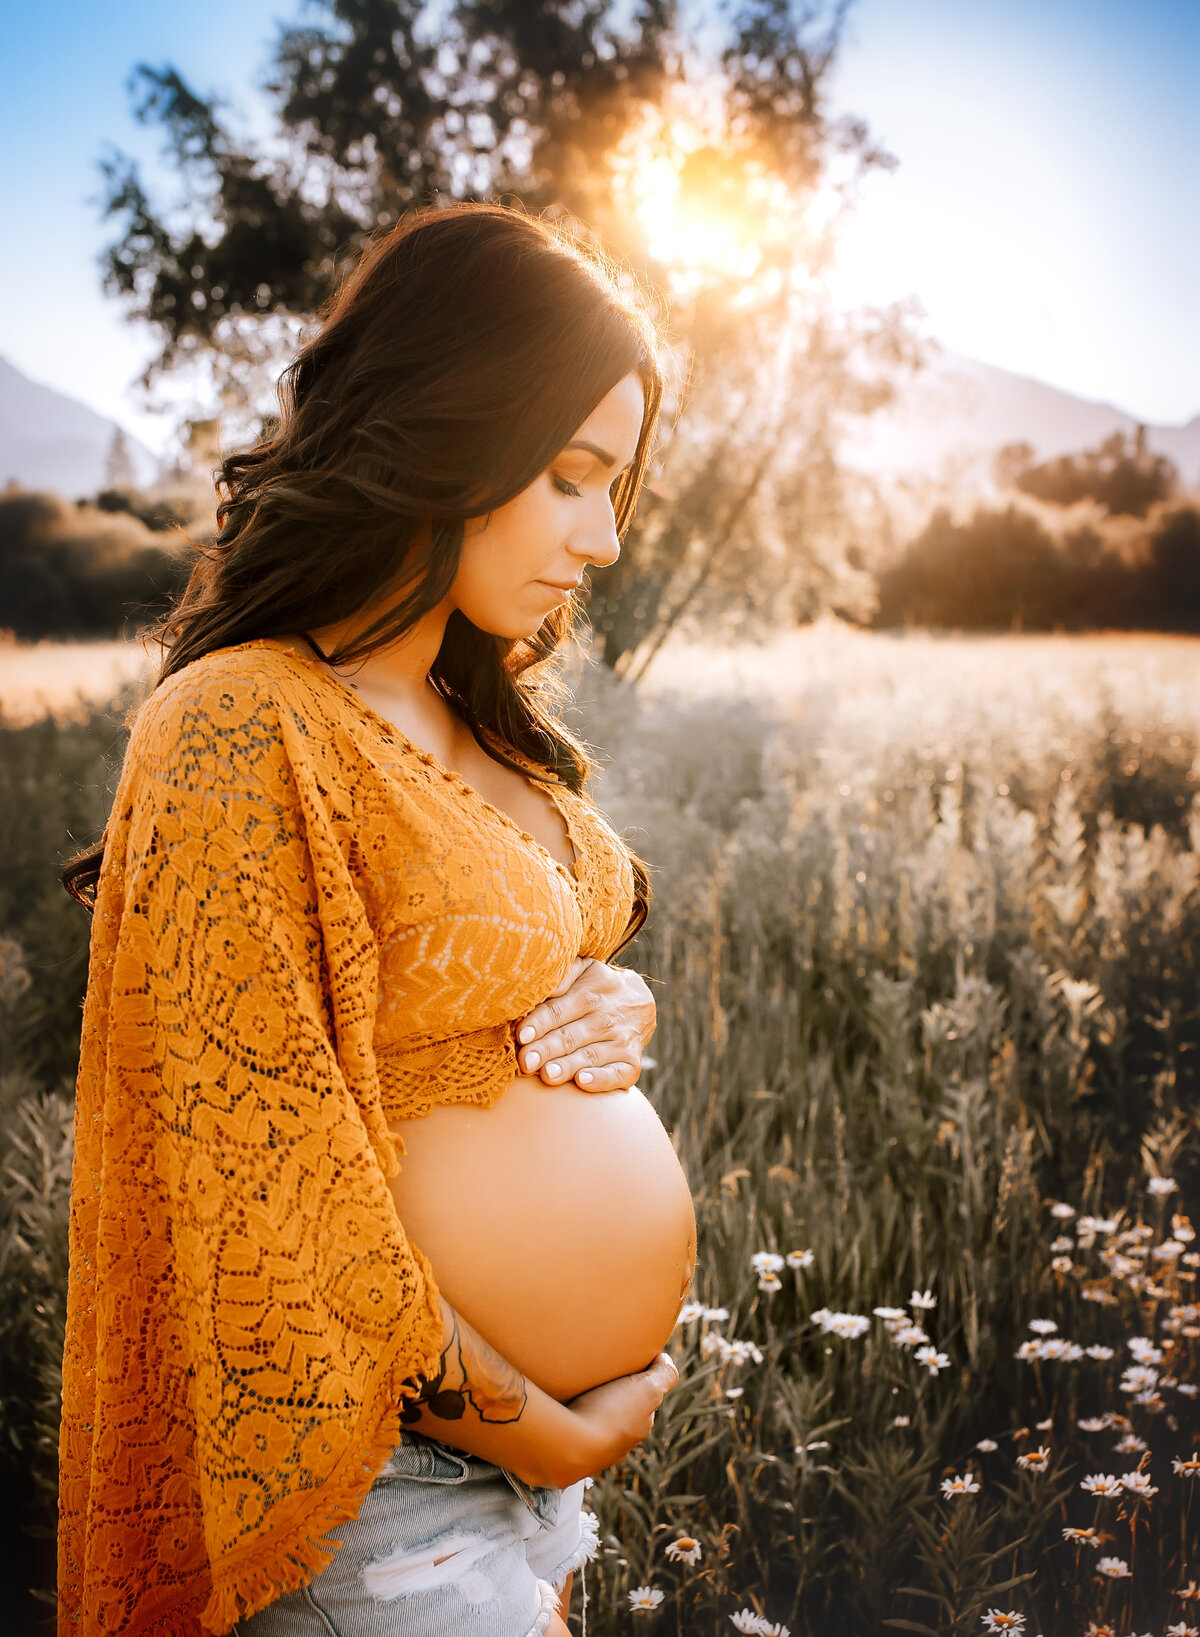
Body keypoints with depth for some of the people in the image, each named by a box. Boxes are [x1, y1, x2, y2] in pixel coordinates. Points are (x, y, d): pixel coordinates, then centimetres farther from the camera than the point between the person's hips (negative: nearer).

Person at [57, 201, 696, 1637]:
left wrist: (616, 1009, -5)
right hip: (403, 1484, -8)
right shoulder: (243, 734, -21)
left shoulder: (478, 721, 6)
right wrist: (544, 1432, -13)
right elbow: (268, 1184, -22)